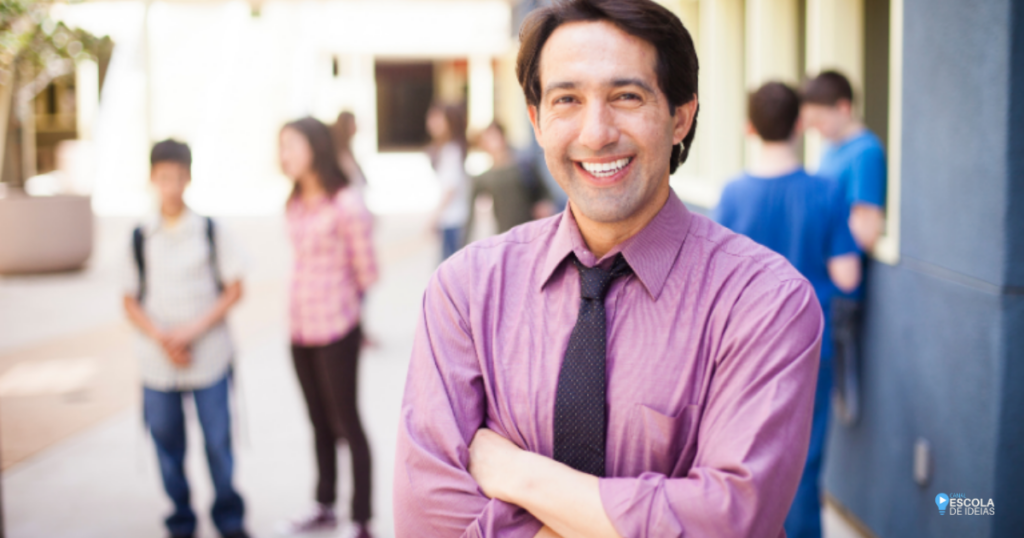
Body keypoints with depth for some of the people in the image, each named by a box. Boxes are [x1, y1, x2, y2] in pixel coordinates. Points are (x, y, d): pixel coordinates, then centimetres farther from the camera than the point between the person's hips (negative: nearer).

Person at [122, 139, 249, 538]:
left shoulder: (210, 231, -1)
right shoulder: (140, 237, 2)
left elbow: (234, 288, -1)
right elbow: (131, 301, 5)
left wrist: (194, 329, -11)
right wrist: (161, 338, -11)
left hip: (209, 358, -1)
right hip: (157, 361, 2)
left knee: (218, 441, 3)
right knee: (167, 443, 8)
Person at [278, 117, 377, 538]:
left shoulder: (345, 204, -16)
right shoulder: (296, 205, 7)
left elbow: (365, 270, -9)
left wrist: (340, 302, 5)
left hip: (336, 329, -7)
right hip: (301, 329, 7)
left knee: (346, 423, 1)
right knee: (319, 423, 19)